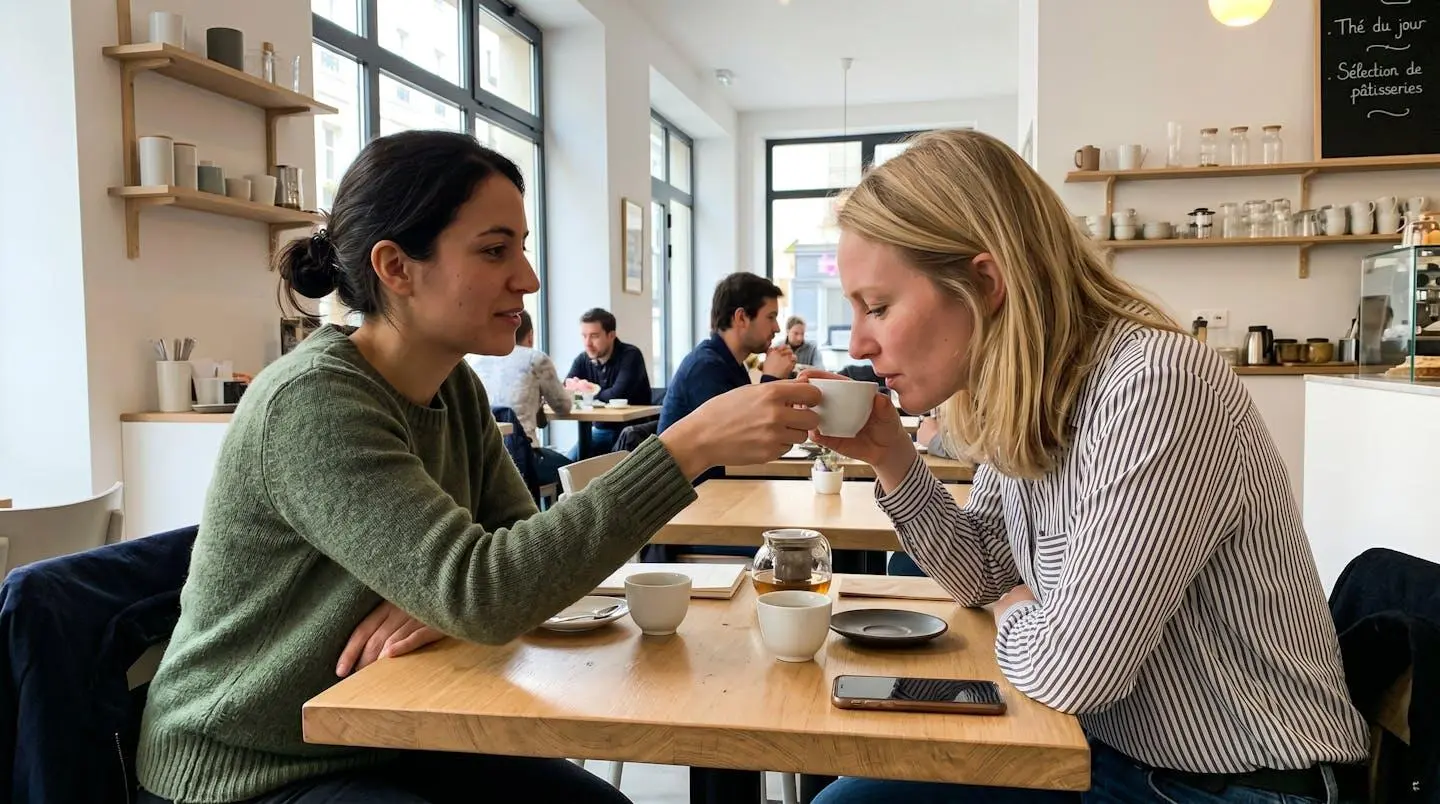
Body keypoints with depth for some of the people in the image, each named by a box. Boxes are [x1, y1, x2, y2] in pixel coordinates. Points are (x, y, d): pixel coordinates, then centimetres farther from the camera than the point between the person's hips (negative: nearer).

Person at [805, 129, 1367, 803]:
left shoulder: (1158, 390, -29)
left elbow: (1068, 671, -30)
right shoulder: (1016, 395, -2)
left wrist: (1018, 611, -6)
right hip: (1103, 748, 7)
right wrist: (889, 457, -6)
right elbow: (984, 576, 9)